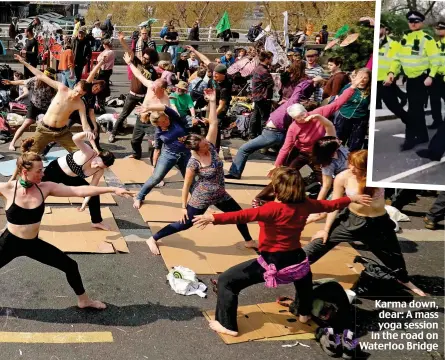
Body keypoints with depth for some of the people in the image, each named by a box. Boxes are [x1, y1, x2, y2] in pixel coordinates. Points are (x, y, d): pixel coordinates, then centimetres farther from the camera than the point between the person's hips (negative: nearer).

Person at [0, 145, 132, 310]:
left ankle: (83, 300, 31)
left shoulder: (45, 188, -12)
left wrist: (113, 189, -21)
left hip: (33, 243, 3)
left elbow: (79, 191, -17)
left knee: (70, 266, 8)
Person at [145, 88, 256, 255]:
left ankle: (248, 241, 40)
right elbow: (186, 185, -17)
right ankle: (152, 239, 14)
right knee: (184, 224, 1)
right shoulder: (194, 163, -25)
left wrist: (212, 101, -20)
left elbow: (213, 123, -12)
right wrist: (184, 207, -16)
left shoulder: (210, 146, -11)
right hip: (202, 198, -7)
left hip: (220, 195, 7)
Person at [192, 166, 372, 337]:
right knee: (304, 271, 44)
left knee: (226, 281, 3)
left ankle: (228, 325, 4)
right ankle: (305, 313, 55)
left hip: (272, 263, -6)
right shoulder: (305, 205, -2)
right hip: (295, 260, 7)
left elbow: (244, 215, -35)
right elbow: (331, 205, 14)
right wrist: (352, 198, 31)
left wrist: (213, 218, -43)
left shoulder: (274, 208, -21)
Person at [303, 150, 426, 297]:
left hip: (378, 223, 1)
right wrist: (326, 229, -3)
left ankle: (404, 280, 48)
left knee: (393, 254, 17)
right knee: (320, 242, -2)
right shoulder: (343, 177, -18)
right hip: (350, 219, 0)